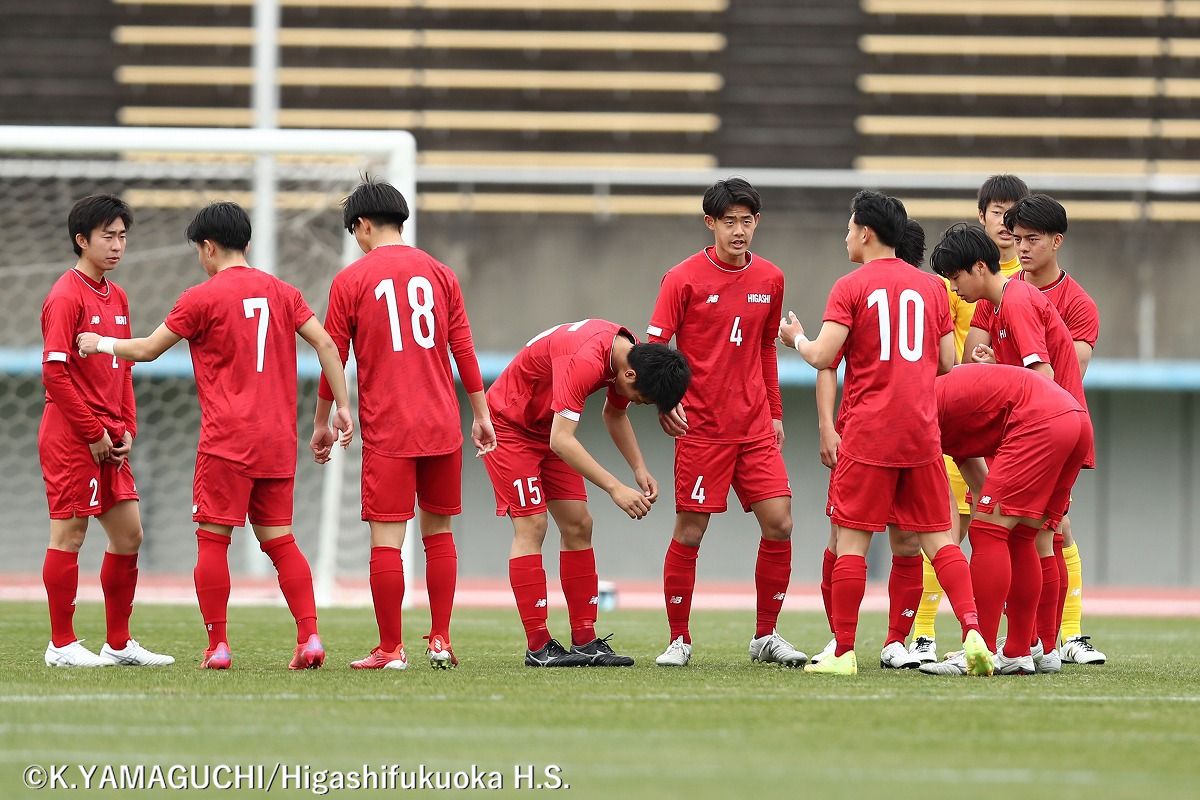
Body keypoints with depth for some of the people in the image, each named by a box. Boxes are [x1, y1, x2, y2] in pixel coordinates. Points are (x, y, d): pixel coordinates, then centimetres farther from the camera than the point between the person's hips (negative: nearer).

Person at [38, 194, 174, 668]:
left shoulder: (116, 298, 15)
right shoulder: (67, 296, -11)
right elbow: (54, 371, -16)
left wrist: (126, 428, 7)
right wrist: (93, 432, -15)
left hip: (108, 440, 8)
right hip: (70, 435, -8)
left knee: (128, 534, 9)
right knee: (69, 534, -4)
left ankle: (119, 644, 17)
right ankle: (62, 645, 2)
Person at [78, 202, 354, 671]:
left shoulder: (202, 298, -3)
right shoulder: (281, 292, 11)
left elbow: (147, 350, 3)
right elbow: (325, 343, 4)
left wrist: (101, 343, 20)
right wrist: (342, 406, 6)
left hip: (227, 438, -5)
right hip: (278, 439, 5)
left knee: (213, 538, -1)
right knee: (279, 538, 9)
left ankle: (218, 646, -6)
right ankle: (309, 637, -3)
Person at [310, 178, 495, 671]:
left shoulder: (350, 280, -1)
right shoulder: (439, 273, 8)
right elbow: (464, 351, 9)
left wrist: (322, 422, 12)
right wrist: (481, 415, 15)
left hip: (386, 429, -4)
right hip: (442, 426, 4)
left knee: (386, 539, -3)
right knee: (438, 533, 12)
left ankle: (391, 649, -3)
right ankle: (440, 641, 10)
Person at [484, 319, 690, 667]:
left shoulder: (630, 354, -8)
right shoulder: (585, 361, -36)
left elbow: (614, 413, 12)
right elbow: (561, 440, -39)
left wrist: (640, 469, -1)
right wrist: (615, 488, -40)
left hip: (547, 427, 9)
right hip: (509, 425, -9)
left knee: (578, 525, 1)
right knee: (532, 526, -15)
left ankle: (585, 641, 1)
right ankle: (538, 647, -14)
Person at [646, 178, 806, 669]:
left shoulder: (770, 279, 7)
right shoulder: (684, 279, -6)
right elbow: (655, 348, -6)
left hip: (755, 426, 4)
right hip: (701, 427, -4)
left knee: (779, 523, -4)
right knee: (689, 532, -1)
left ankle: (765, 637, 8)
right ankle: (679, 640, 11)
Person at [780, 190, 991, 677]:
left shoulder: (851, 288, -5)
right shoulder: (931, 287, 10)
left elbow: (823, 357, -12)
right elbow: (948, 363, 12)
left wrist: (796, 338, 9)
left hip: (868, 433, -4)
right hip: (922, 431, 4)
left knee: (851, 538, 0)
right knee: (937, 536, 8)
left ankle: (843, 652, -1)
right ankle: (972, 632, -8)